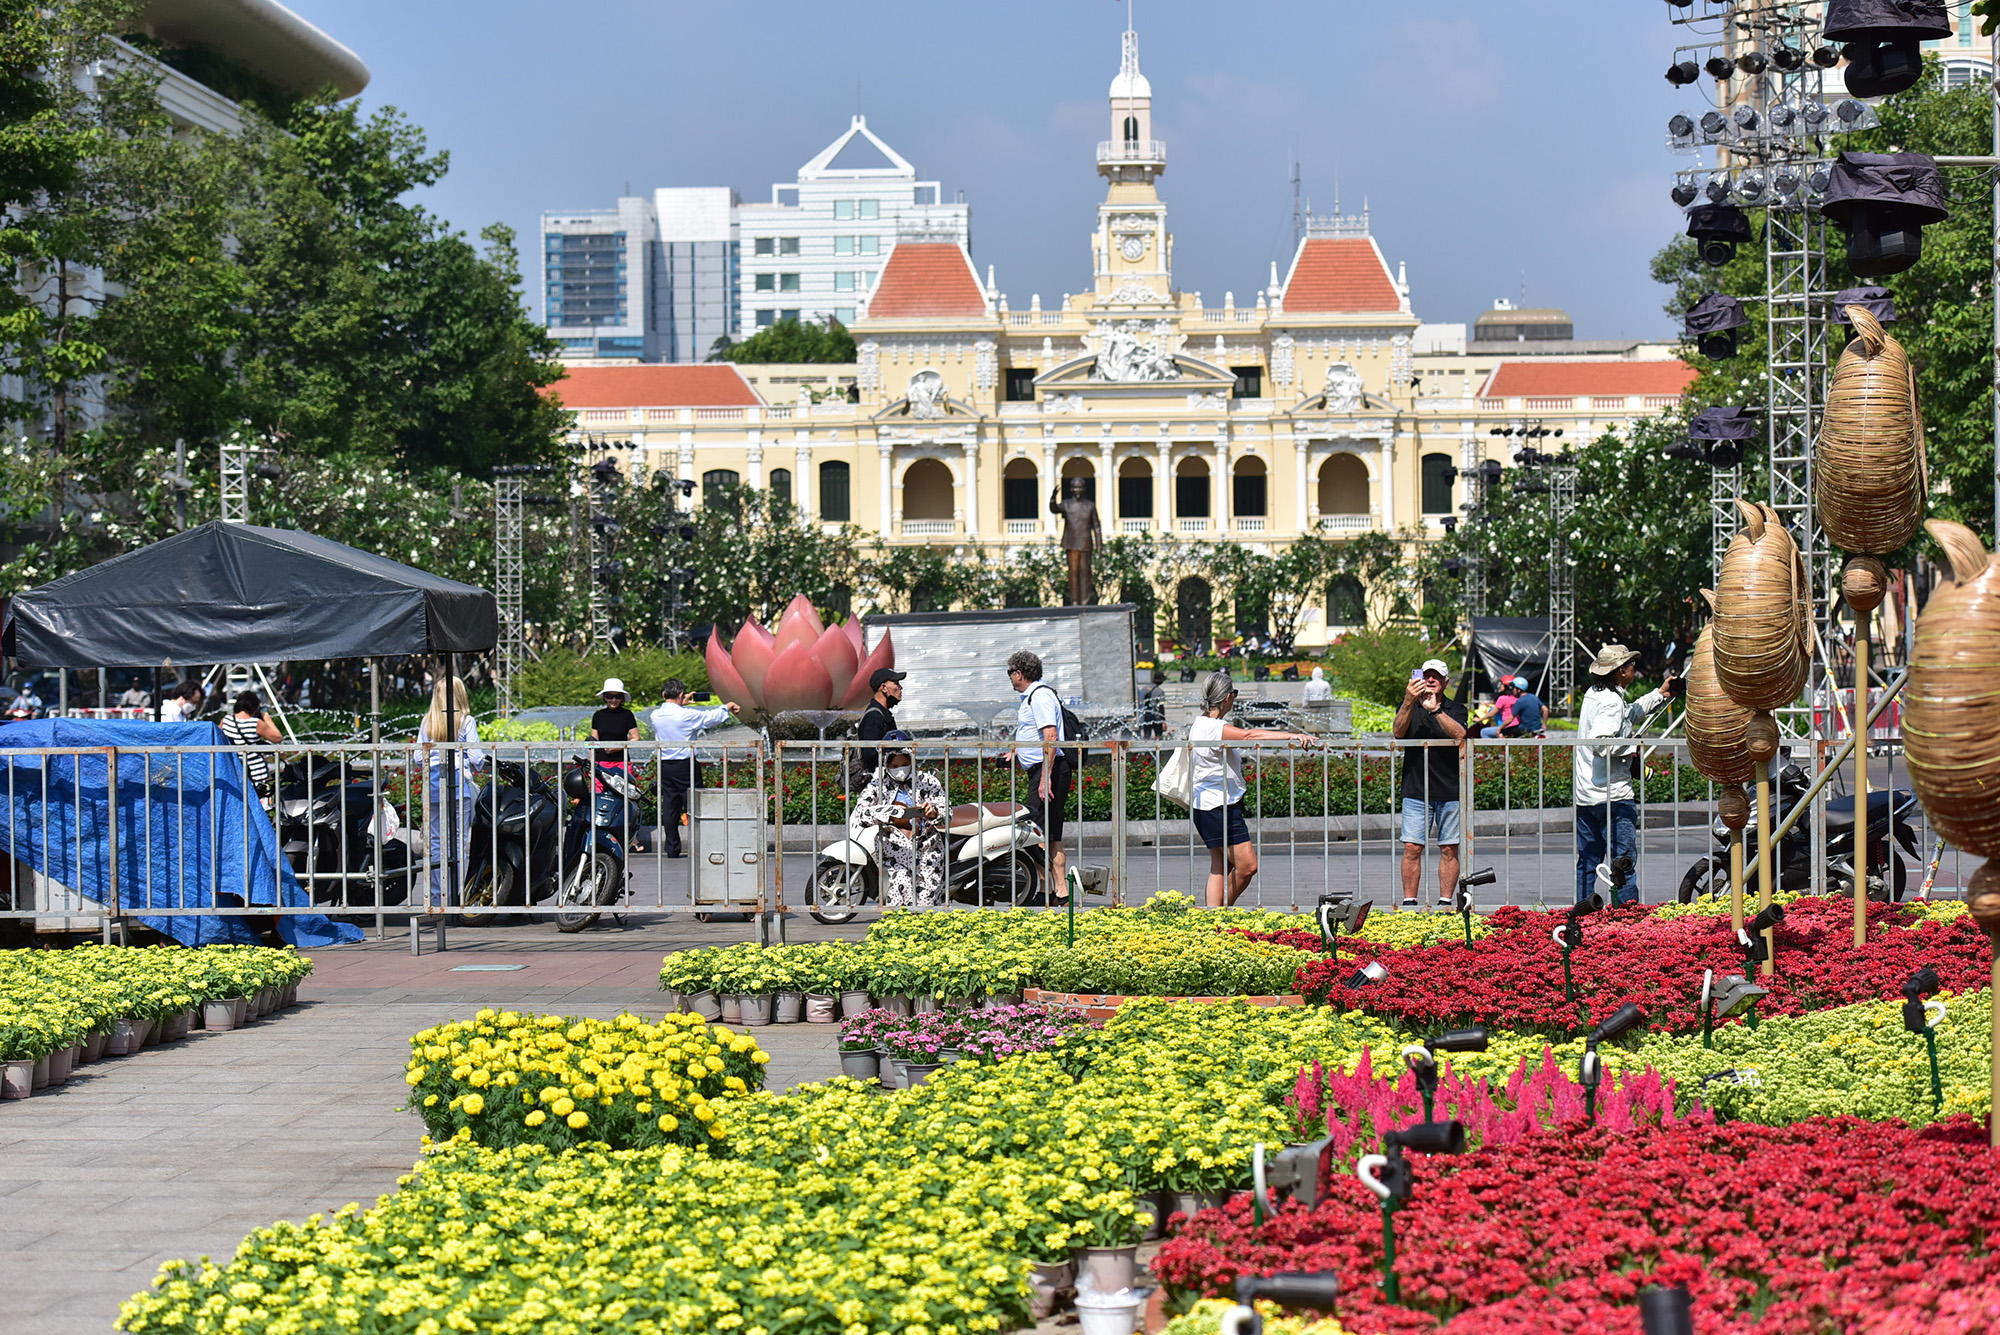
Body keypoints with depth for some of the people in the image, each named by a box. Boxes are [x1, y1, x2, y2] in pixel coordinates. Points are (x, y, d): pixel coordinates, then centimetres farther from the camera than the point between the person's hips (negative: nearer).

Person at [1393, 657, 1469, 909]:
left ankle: (1445, 901, 8)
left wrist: (1435, 709, -22)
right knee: (1412, 848, -5)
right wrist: (1409, 702, -23)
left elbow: (1460, 735, -12)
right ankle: (1409, 901, -1)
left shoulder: (1456, 709, 8)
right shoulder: (1410, 707, 10)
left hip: (1450, 791, 0)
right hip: (1416, 789, 0)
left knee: (1449, 849, 2)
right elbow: (1398, 732, -8)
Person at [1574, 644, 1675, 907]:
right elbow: (1600, 743, -29)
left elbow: (1628, 714, 32)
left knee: (1587, 862, 11)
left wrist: (1659, 695, 35)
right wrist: (1631, 746, -14)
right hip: (1613, 795, -9)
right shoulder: (1611, 701, -16)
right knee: (1623, 858, -6)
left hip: (1585, 794, 9)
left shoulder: (1594, 695, 14)